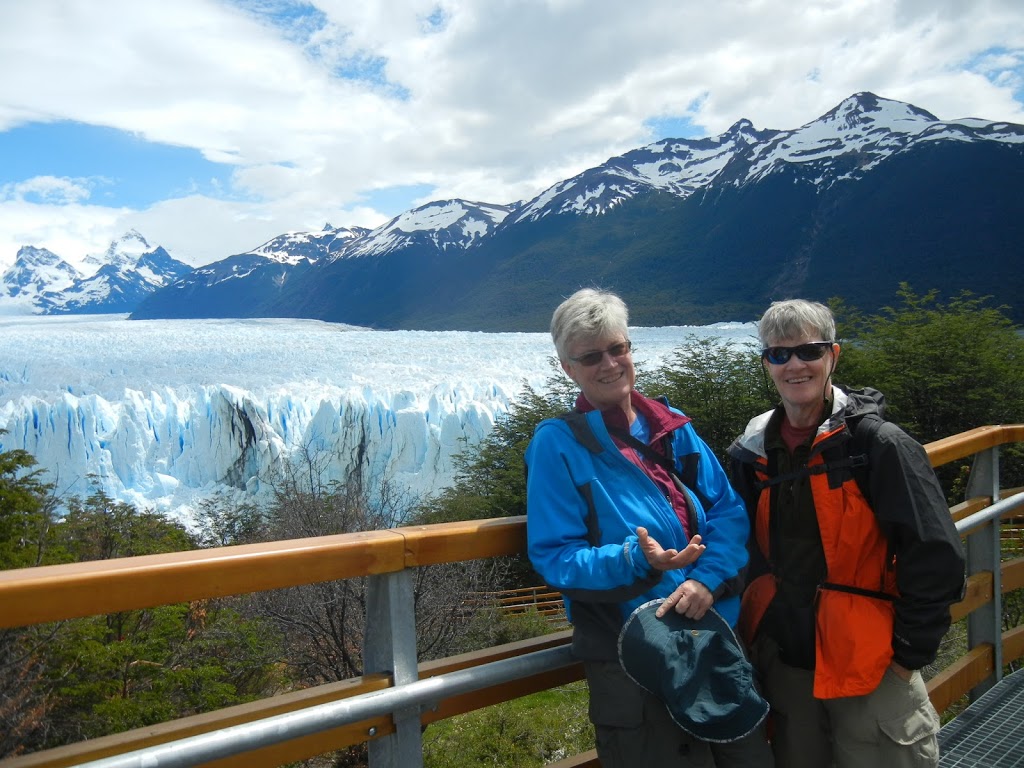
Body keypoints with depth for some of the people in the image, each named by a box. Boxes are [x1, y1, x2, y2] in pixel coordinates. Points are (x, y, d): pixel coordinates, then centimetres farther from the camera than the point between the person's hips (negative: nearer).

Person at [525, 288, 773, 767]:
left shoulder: (672, 427, 4)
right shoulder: (557, 444, -10)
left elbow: (729, 509, 2)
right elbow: (552, 556, -12)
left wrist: (707, 578, -16)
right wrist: (636, 559, -26)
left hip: (718, 633, 5)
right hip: (632, 658, -5)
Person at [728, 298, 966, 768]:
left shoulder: (877, 443, -12)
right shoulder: (750, 453, 2)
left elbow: (935, 557, -13)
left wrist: (910, 652, -11)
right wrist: (757, 633, 7)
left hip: (869, 666, -4)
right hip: (783, 661, 5)